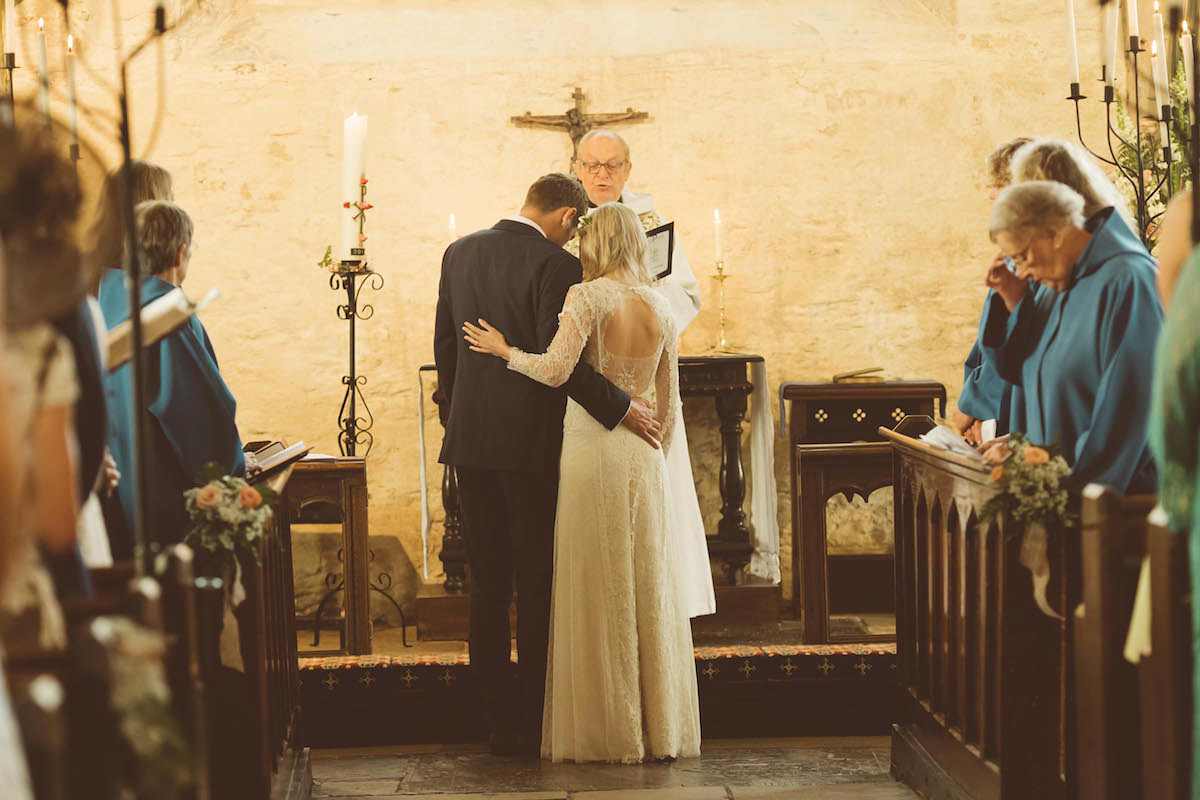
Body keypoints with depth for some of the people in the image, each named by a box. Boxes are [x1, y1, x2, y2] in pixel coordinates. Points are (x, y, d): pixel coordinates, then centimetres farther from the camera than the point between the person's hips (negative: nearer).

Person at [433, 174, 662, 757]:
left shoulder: (460, 253, 8)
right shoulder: (555, 265, -13)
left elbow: (445, 346, 13)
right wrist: (619, 408, -12)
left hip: (470, 442, 6)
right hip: (531, 443, -6)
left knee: (487, 584, 9)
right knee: (538, 586, 4)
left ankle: (500, 723, 13)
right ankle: (540, 724, 9)